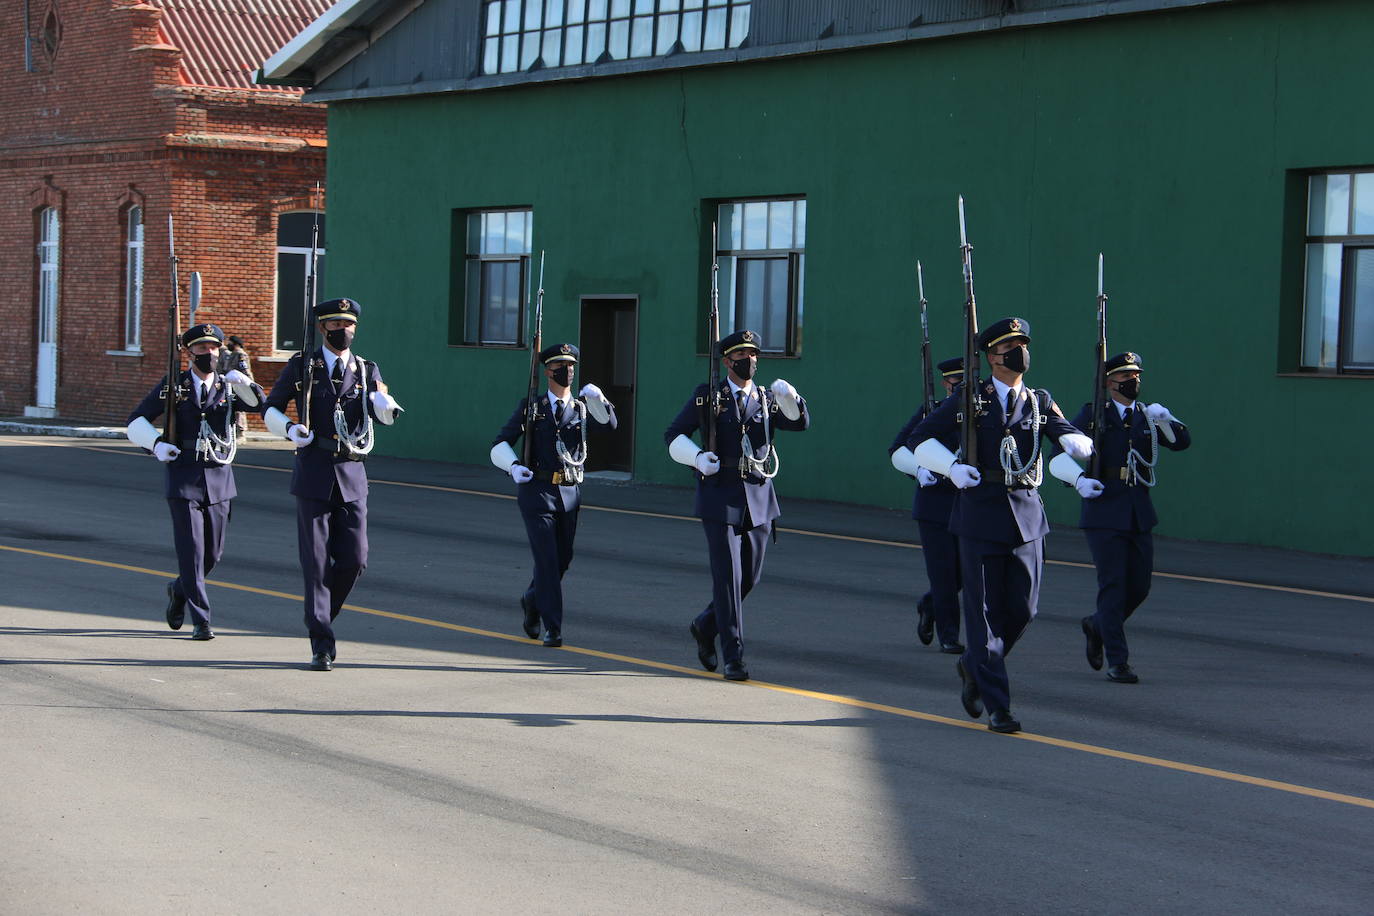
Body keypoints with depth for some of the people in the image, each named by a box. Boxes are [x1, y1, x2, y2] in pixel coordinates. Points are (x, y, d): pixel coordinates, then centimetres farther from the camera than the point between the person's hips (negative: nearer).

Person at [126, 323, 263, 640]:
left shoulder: (228, 385, 7)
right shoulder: (172, 386, 2)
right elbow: (136, 421, 4)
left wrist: (245, 384, -22)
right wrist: (157, 444, -13)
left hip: (219, 479, 3)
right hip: (184, 479, -3)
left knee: (213, 552, 8)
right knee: (191, 550, -6)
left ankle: (180, 588, 37)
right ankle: (200, 620, -1)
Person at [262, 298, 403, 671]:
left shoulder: (367, 370, 10)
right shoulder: (301, 367, 5)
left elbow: (387, 415, -2)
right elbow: (270, 408, 10)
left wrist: (384, 403, -26)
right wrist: (289, 428, -11)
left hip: (352, 474, 2)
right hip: (313, 474, -2)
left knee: (354, 559, -1)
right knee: (317, 561, -4)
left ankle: (320, 616, 24)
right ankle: (321, 644, -1)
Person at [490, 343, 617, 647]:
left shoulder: (582, 405, 10)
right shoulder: (531, 407, 3)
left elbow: (610, 423, -8)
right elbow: (500, 443, 2)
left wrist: (598, 399, -25)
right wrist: (513, 466, -17)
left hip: (569, 493, 3)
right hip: (537, 490, -3)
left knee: (563, 559, 10)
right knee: (547, 559, -9)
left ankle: (532, 600, 37)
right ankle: (552, 627, -3)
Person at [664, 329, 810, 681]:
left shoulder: (767, 399, 10)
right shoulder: (707, 397, 3)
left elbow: (800, 422, -4)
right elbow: (673, 434, 5)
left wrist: (789, 398, -25)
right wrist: (697, 458, -13)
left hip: (759, 499, 4)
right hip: (720, 497, -4)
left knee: (749, 577, 10)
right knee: (728, 576, -7)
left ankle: (706, 626, 34)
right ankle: (733, 656, -3)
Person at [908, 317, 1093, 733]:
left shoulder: (1040, 401, 11)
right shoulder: (969, 399, 3)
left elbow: (1067, 434, -1)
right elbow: (920, 439, 5)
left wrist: (1077, 443, -25)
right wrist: (952, 466, -12)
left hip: (1027, 514, 3)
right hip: (981, 514, -3)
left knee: (1023, 610, 4)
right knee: (985, 611, -3)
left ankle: (973, 666, 31)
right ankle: (996, 705, 1)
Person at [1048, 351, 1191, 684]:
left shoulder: (1146, 416, 14)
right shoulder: (1093, 415, 0)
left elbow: (1182, 442, 7)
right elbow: (1059, 456, -7)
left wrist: (1164, 418, -11)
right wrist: (1079, 480, -26)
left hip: (1140, 515, 5)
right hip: (1104, 514, -5)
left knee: (1139, 587, 6)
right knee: (1112, 585, -7)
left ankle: (1097, 625, 33)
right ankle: (1117, 661, -3)